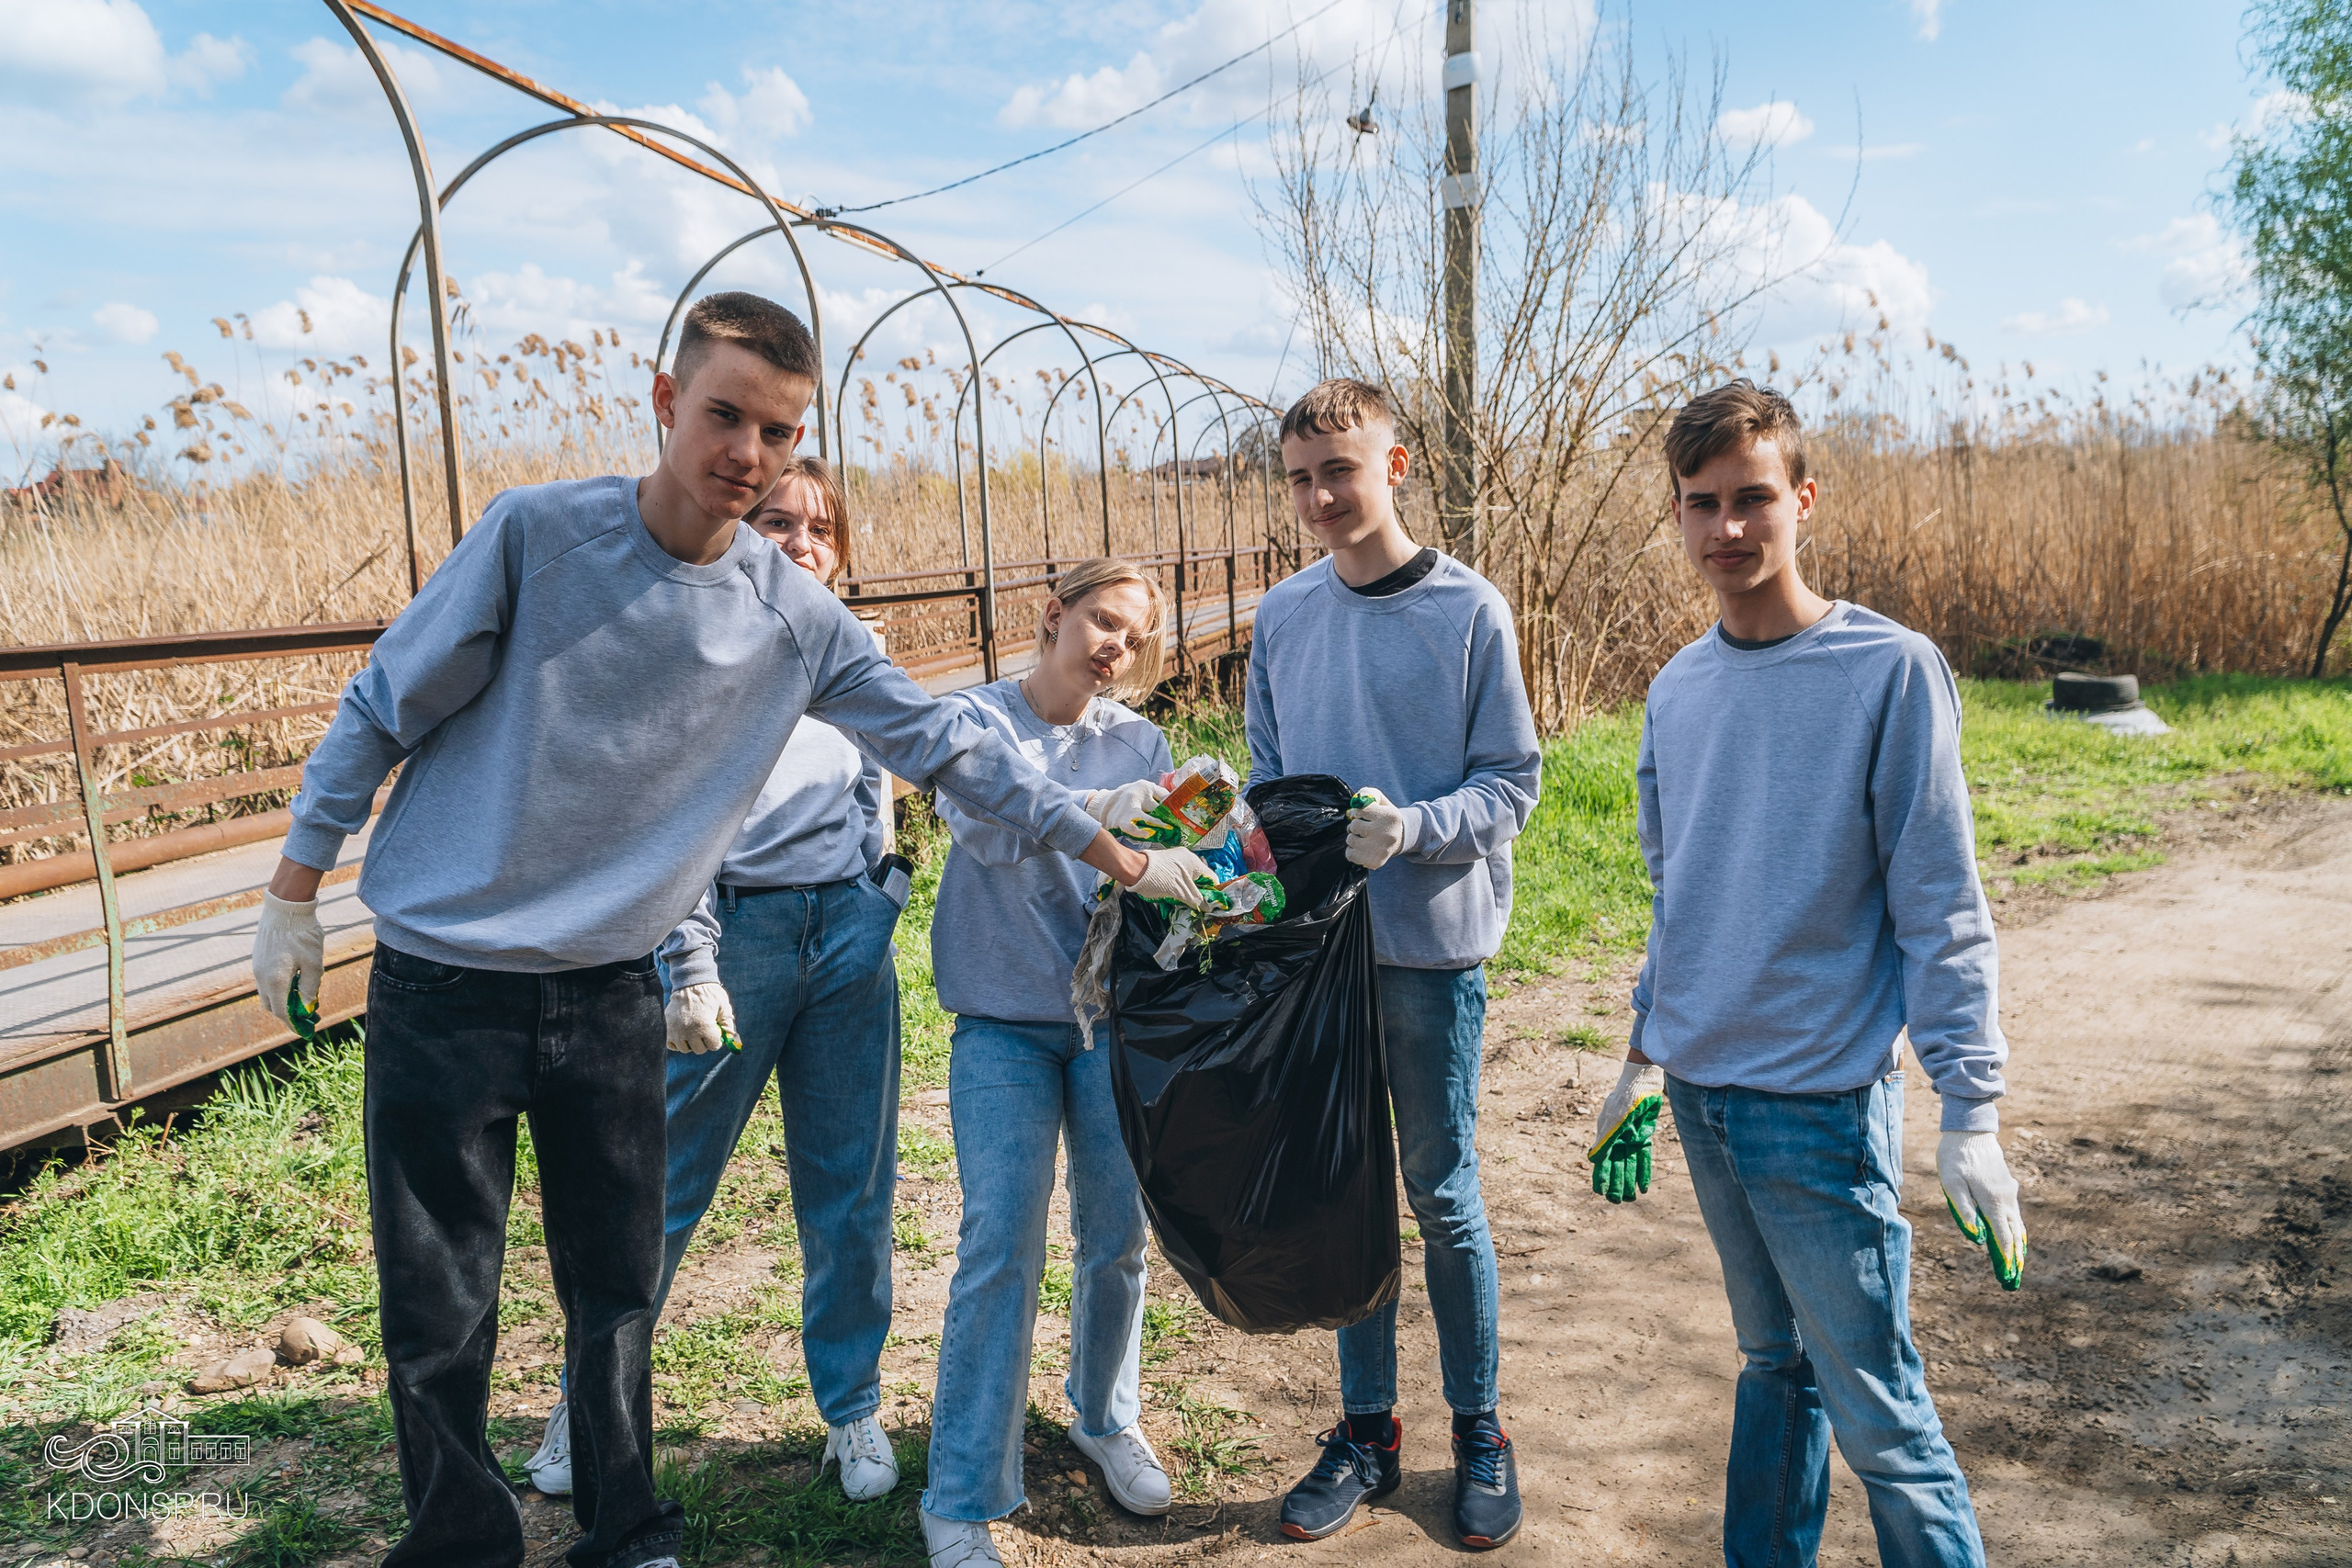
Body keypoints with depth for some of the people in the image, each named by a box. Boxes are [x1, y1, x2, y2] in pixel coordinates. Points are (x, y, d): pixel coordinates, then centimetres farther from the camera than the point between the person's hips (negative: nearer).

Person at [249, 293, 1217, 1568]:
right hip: (442, 984, -2)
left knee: (616, 1294, 12)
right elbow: (383, 710, -3)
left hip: (611, 993, 2)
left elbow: (945, 744, 3)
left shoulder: (797, 617, -4)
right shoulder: (535, 533, -12)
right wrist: (293, 893, 1)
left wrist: (1124, 860, 4)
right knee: (439, 1315, 5)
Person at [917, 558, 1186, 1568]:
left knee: (1117, 1234, 7)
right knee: (1001, 1241, -9)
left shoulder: (1138, 741, 7)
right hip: (1005, 1019, -3)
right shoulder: (977, 718, -2)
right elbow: (988, 828, -21)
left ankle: (1107, 1419, 34)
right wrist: (1107, 807, -35)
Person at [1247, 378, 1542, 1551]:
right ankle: (1366, 1429, 29)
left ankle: (1479, 1431, 26)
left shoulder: (1468, 610, -7)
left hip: (1431, 946, -4)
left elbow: (1512, 781, -6)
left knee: (1441, 1195, 7)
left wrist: (1411, 827, -22)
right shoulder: (1282, 617, 6)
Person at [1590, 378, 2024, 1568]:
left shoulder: (1891, 671, -10)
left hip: (1824, 1103, -5)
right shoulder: (1676, 690, 7)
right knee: (1773, 1362, 19)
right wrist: (1643, 1064, 18)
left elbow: (1941, 914, -10)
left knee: (1877, 1411, 1)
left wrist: (1970, 1117, -13)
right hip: (1701, 1093, 5)